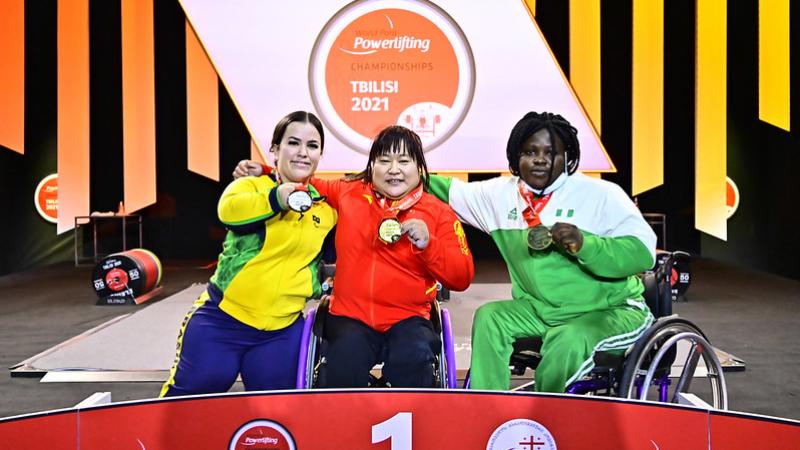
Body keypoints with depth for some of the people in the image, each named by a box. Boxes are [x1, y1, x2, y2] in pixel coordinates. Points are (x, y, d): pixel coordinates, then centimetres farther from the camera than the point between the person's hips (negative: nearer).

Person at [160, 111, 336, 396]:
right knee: (192, 388, 3)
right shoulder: (252, 186, -4)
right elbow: (229, 211, -28)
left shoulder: (326, 206, 7)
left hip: (282, 330, 3)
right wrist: (276, 199, -39)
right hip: (222, 318, -3)